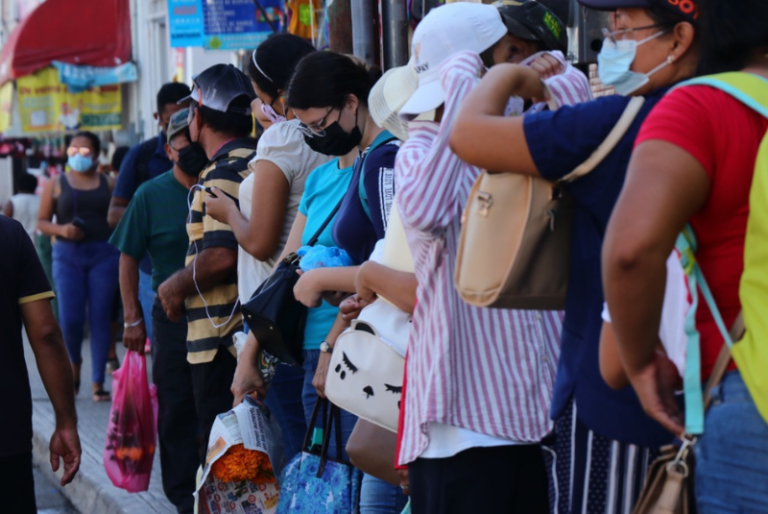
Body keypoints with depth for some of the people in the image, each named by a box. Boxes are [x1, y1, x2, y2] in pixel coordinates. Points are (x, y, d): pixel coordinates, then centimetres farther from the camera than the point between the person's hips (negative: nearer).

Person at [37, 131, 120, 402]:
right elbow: (42, 222, 8)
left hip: (104, 254, 0)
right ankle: (74, 363, 22)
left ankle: (98, 382, 4)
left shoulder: (108, 184, 10)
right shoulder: (57, 184, 8)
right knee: (70, 319, -8)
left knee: (100, 317, -2)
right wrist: (62, 230, -12)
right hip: (68, 255, 0)